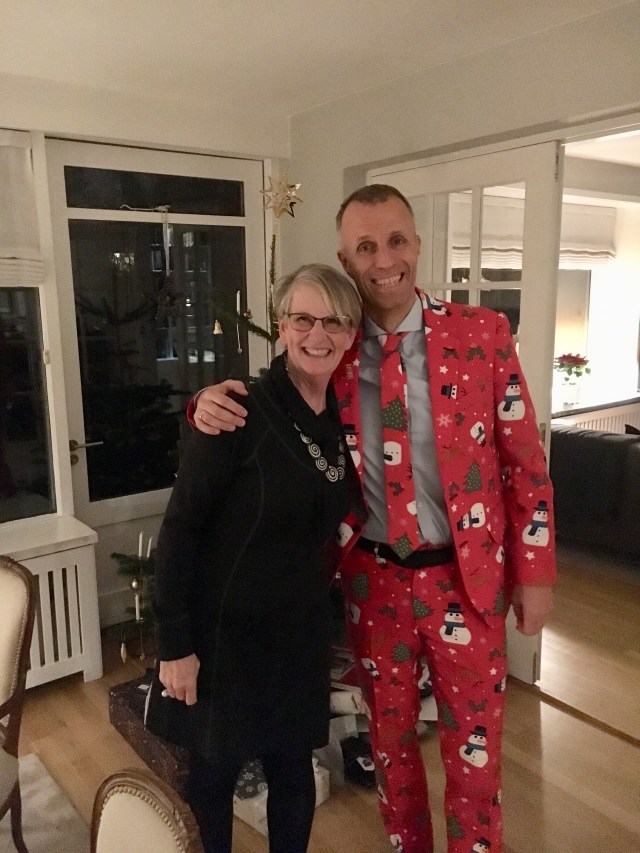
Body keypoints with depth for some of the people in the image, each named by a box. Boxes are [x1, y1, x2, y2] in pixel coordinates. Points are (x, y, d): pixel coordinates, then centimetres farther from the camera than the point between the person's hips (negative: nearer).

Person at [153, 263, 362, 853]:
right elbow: (179, 529, -17)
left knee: (294, 769, 19)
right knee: (213, 773, 15)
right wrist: (175, 644, -16)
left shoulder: (343, 418, 1)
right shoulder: (240, 412, -19)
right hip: (224, 628, -5)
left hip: (303, 628, 5)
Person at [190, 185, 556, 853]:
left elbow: (525, 462, -3)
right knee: (390, 736, 21)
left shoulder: (482, 333, -8)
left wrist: (534, 573, -3)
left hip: (466, 574, -1)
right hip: (372, 575, 2)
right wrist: (213, 404, -17)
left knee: (473, 745, 16)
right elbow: (267, 415, 6)